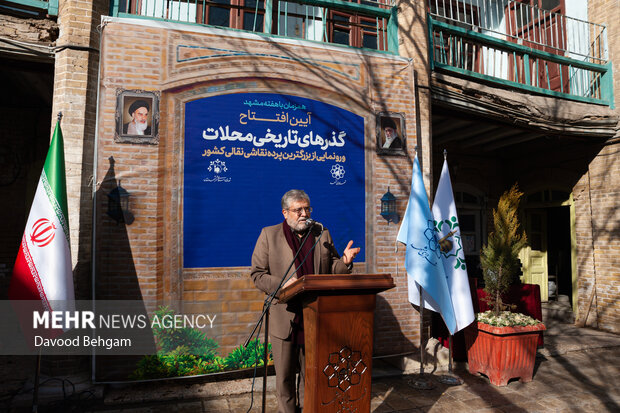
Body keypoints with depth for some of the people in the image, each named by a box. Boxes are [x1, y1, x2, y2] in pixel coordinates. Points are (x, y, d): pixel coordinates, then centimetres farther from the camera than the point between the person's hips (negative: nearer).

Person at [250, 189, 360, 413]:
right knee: (285, 375, 11)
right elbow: (257, 274, -3)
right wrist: (281, 285, -18)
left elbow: (331, 271, 11)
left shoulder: (322, 235, 8)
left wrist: (344, 261, -11)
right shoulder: (269, 235, 1)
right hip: (284, 317, -2)